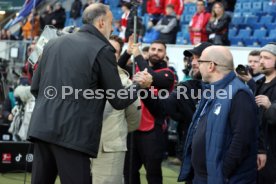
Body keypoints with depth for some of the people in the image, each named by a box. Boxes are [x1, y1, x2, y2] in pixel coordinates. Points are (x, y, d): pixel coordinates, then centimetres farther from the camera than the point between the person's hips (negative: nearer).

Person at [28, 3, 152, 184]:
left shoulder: (52, 43, 14)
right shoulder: (103, 50, -4)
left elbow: (35, 87, 18)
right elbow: (118, 101, 0)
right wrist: (140, 85, 18)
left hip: (41, 128, 6)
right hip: (73, 134, -6)